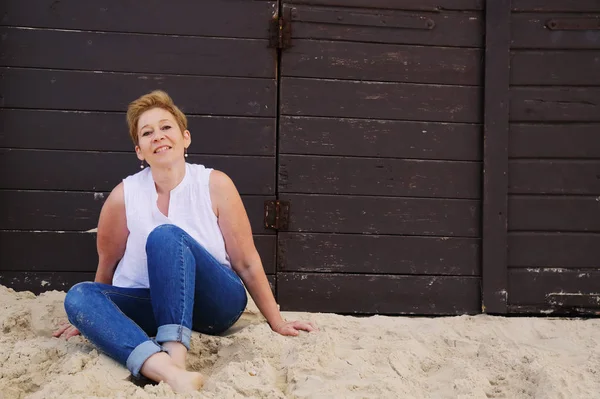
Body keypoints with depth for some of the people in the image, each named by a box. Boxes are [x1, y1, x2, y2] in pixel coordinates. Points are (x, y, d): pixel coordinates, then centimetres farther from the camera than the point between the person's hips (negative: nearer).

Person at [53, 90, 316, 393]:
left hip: (213, 303, -2)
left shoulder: (215, 185, -10)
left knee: (165, 236, -29)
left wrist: (276, 322, 2)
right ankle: (170, 372, -50)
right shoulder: (123, 196, -7)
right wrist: (90, 317, 18)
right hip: (151, 307, 3)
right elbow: (107, 266, 9)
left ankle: (175, 356, -46)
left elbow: (247, 263, -4)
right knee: (78, 296, -27)